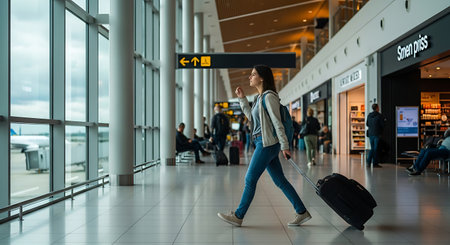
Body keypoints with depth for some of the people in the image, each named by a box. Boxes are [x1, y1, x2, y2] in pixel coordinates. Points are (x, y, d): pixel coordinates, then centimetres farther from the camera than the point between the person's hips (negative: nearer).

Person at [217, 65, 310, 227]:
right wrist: (242, 98, 20)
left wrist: (284, 145, -17)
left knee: (250, 179, -2)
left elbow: (277, 122, -15)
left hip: (267, 144, -10)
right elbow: (251, 117, 24)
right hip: (262, 143, 10)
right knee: (280, 181, 9)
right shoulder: (260, 97, 16)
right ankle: (302, 212, 14)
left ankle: (238, 216, 9)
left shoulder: (269, 96, -12)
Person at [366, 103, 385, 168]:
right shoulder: (379, 115, -11)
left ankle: (368, 162, 4)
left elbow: (367, 124, 12)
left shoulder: (369, 115, 6)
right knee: (376, 148, 1)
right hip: (377, 134, -5)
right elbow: (382, 125, -12)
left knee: (372, 148, 14)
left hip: (370, 134, 5)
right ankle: (375, 163, 5)